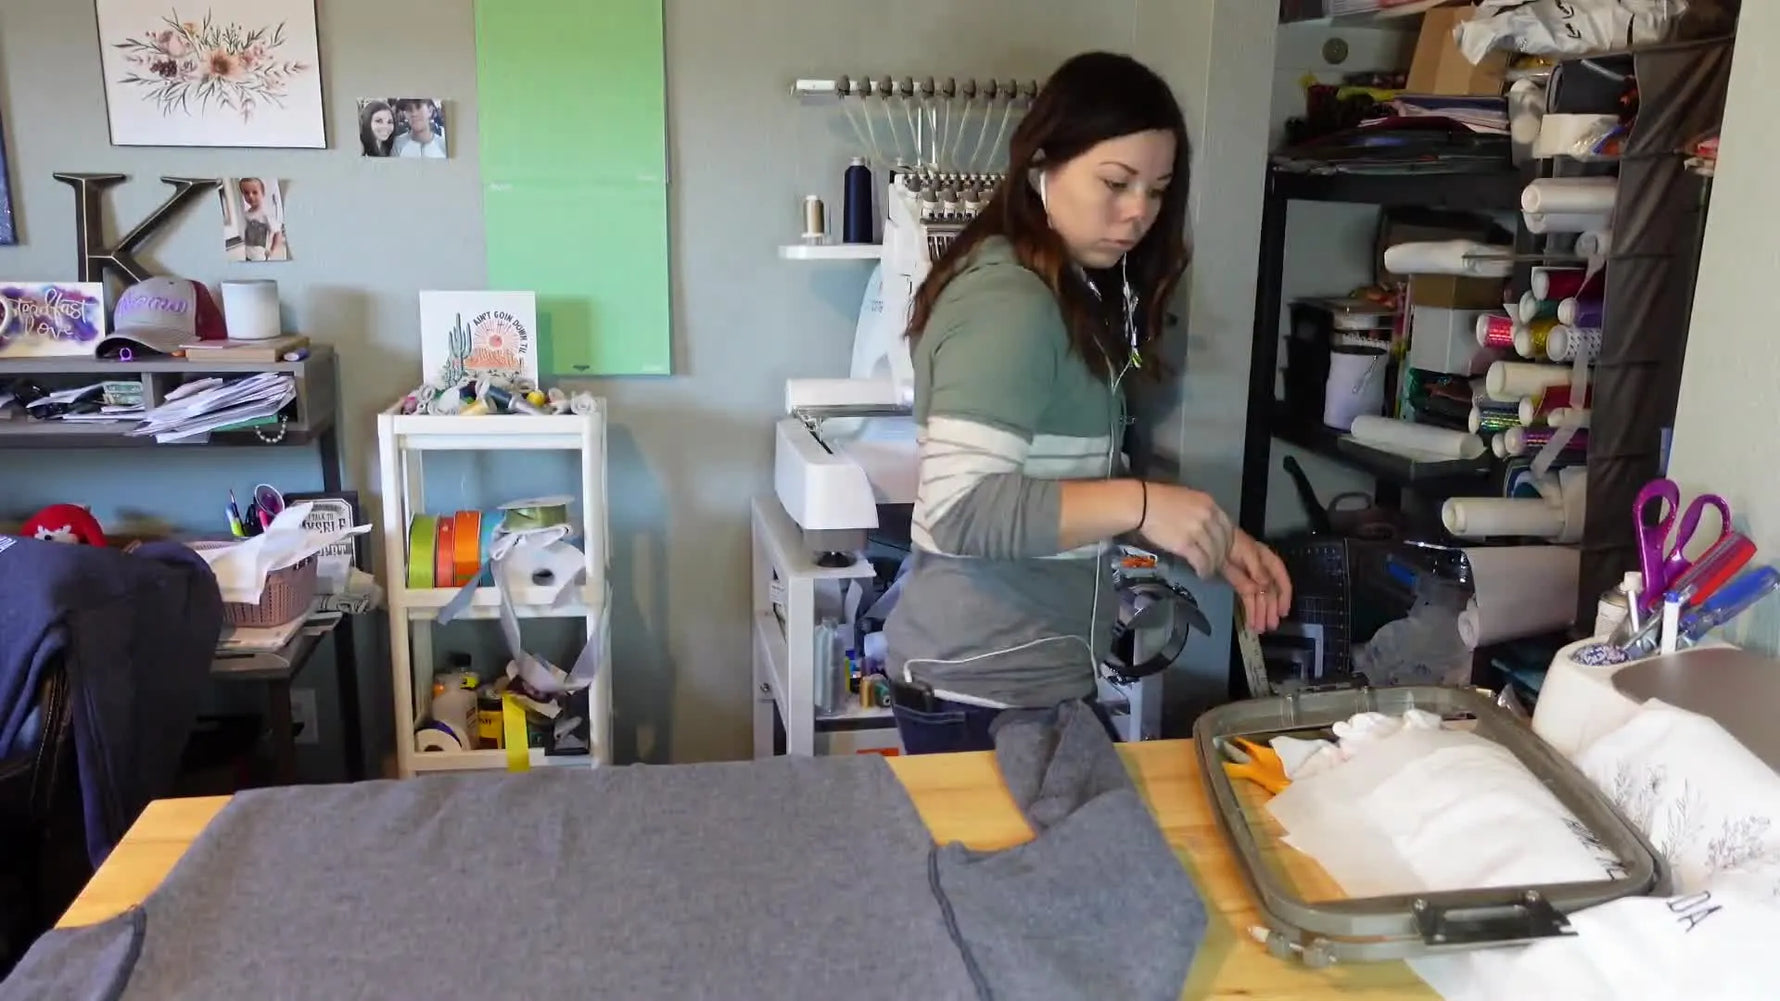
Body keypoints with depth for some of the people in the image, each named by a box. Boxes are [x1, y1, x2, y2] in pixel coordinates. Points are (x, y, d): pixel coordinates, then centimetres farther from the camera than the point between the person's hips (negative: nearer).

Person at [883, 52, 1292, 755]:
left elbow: (1066, 490, 10)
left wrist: (1210, 538, 1)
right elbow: (958, 507, -26)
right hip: (983, 692, -10)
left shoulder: (1074, 295, 10)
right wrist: (1139, 504, -29)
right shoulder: (1008, 302, -19)